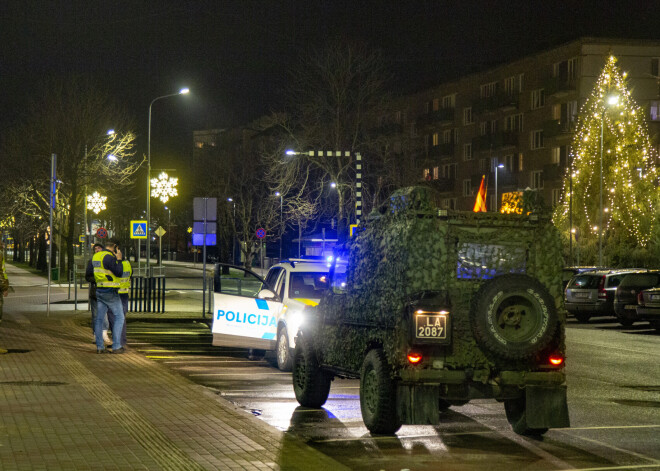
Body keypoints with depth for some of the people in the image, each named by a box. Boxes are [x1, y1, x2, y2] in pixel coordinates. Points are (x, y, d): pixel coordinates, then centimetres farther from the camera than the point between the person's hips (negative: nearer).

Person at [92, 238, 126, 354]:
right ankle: (116, 346, -4)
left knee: (100, 318, 8)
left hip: (99, 291, 8)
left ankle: (99, 347, 8)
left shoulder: (96, 256, 11)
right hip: (110, 292, -8)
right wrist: (119, 260, -6)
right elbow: (119, 273, -18)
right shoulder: (109, 257, -17)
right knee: (119, 317, 0)